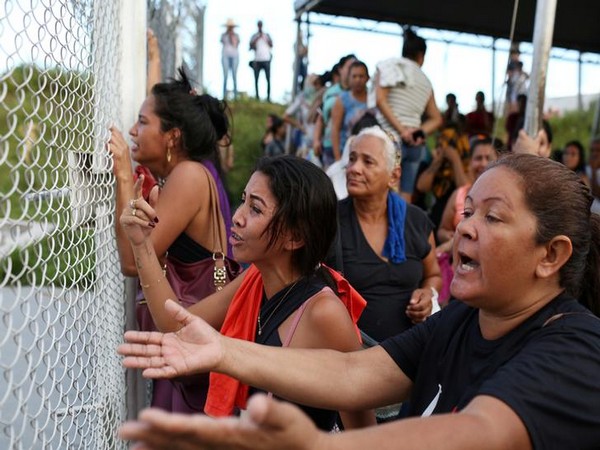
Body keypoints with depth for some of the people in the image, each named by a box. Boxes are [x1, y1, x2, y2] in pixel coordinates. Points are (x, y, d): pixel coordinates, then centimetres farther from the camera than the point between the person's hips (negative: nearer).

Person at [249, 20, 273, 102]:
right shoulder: (254, 36, 11)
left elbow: (271, 45, 0)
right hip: (257, 60, 1)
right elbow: (251, 46, -2)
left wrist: (265, 38, -10)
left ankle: (268, 96, -6)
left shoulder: (266, 35, 12)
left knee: (268, 79, -7)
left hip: (266, 60, -1)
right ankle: (257, 96, 4)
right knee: (256, 79, -1)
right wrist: (257, 38, -7)